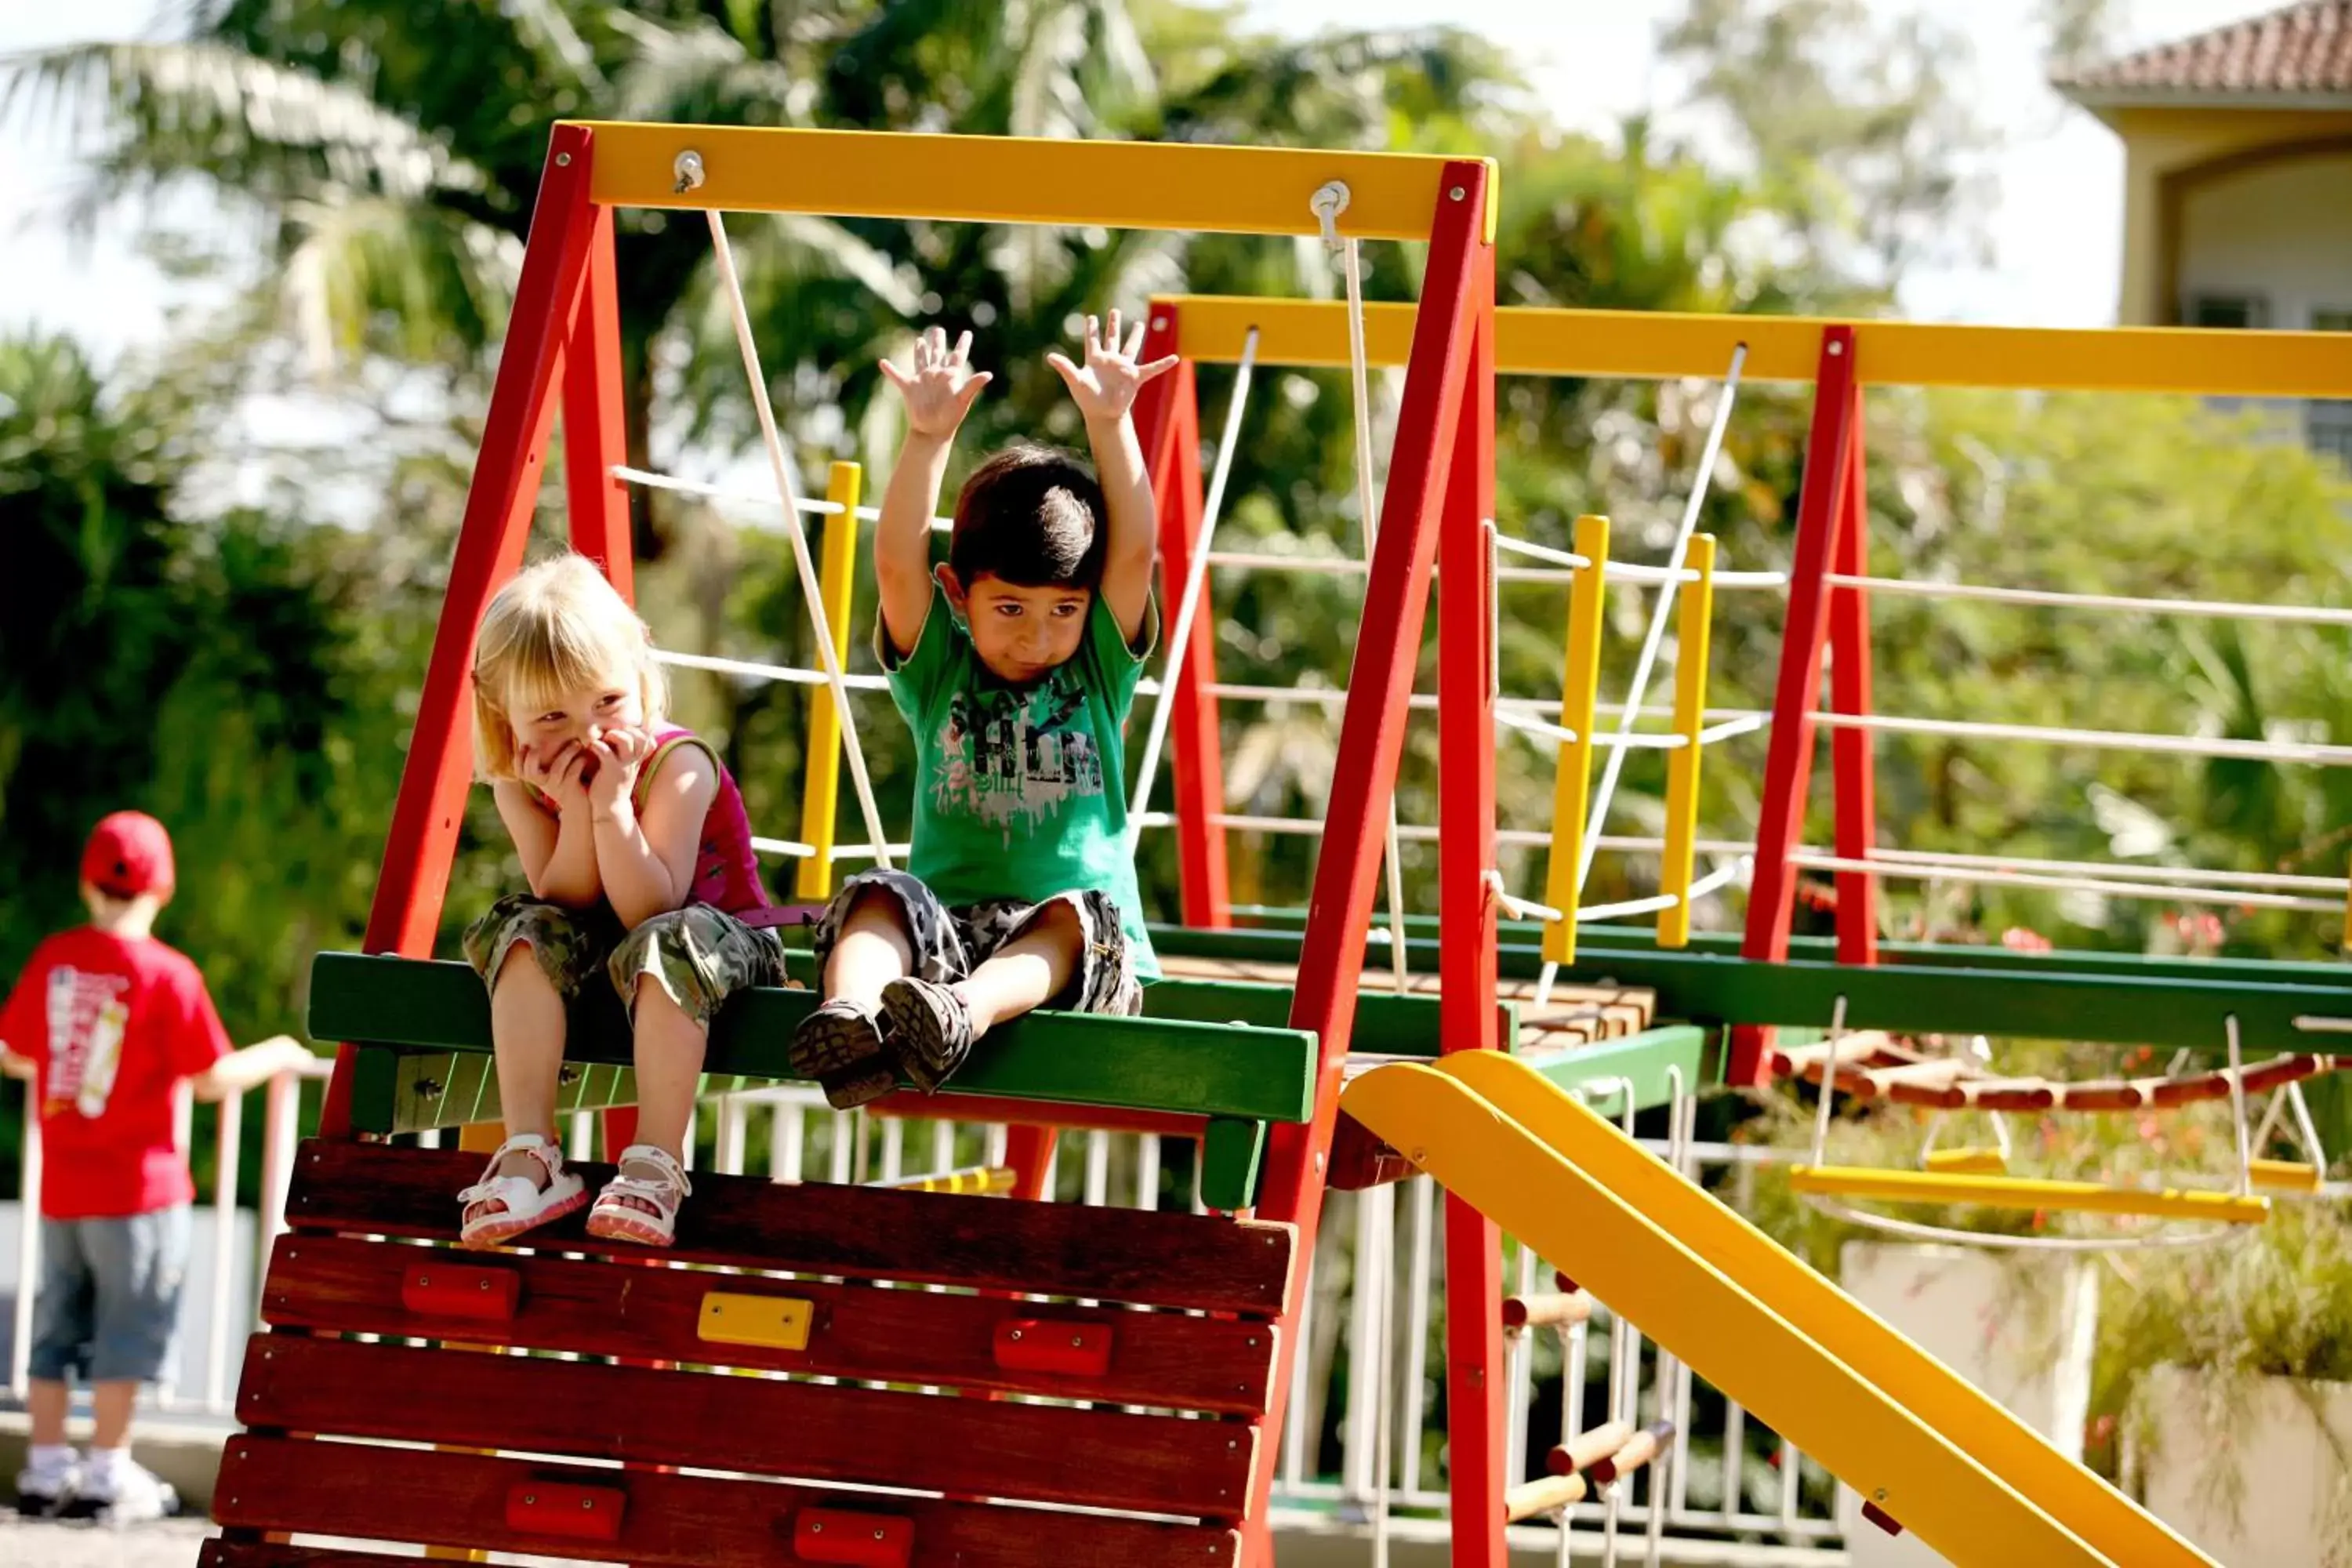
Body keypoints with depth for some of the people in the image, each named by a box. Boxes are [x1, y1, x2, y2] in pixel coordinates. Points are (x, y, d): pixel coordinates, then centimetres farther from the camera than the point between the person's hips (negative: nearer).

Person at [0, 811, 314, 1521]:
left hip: (60, 1188, 5)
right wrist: (274, 1058, 7)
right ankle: (107, 1473, 2)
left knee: (58, 1323, 13)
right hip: (139, 1186, -5)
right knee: (129, 1327, 2)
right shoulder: (168, 974, -13)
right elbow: (212, 1080, -11)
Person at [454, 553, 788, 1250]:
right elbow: (566, 905, -17)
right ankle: (529, 1154, -31)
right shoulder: (519, 786, -10)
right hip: (596, 943, 5)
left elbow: (647, 909, -31)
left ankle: (656, 1166, -40)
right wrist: (574, 810, -31)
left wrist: (612, 803, -40)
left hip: (727, 935, -5)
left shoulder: (677, 766, -24)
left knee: (665, 943, -38)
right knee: (527, 932, -25)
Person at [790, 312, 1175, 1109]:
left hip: (1078, 955, -1)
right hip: (943, 934, 1)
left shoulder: (1100, 671, 12)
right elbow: (897, 562, -5)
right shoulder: (938, 670, 11)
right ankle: (847, 1013, -58)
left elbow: (1134, 552, -2)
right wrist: (929, 437, -17)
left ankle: (963, 1012, -61)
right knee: (880, 897, -28)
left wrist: (1109, 425, -13)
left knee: (1074, 916, -33)